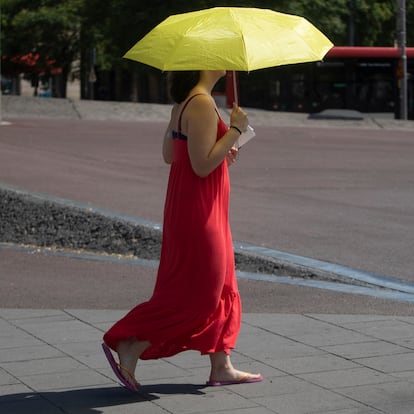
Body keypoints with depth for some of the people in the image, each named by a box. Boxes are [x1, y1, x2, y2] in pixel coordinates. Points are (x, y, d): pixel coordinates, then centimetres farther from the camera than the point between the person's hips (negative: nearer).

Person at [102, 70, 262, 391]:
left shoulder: (186, 102, 11)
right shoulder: (202, 105, -20)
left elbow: (169, 154, 16)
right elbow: (202, 165, -24)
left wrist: (221, 149, 14)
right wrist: (235, 130, -18)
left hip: (188, 205, 10)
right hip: (199, 211, -10)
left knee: (221, 288, 15)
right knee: (196, 292, -3)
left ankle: (221, 367, 22)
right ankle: (128, 346, 2)